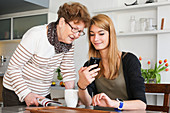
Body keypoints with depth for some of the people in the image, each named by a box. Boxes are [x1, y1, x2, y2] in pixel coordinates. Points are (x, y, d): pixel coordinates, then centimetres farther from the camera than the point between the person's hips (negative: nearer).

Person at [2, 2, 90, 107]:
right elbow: (13, 67, -20)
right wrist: (26, 94, -27)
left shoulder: (69, 43, -5)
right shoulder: (36, 36, -24)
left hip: (44, 94, 5)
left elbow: (68, 70, 4)